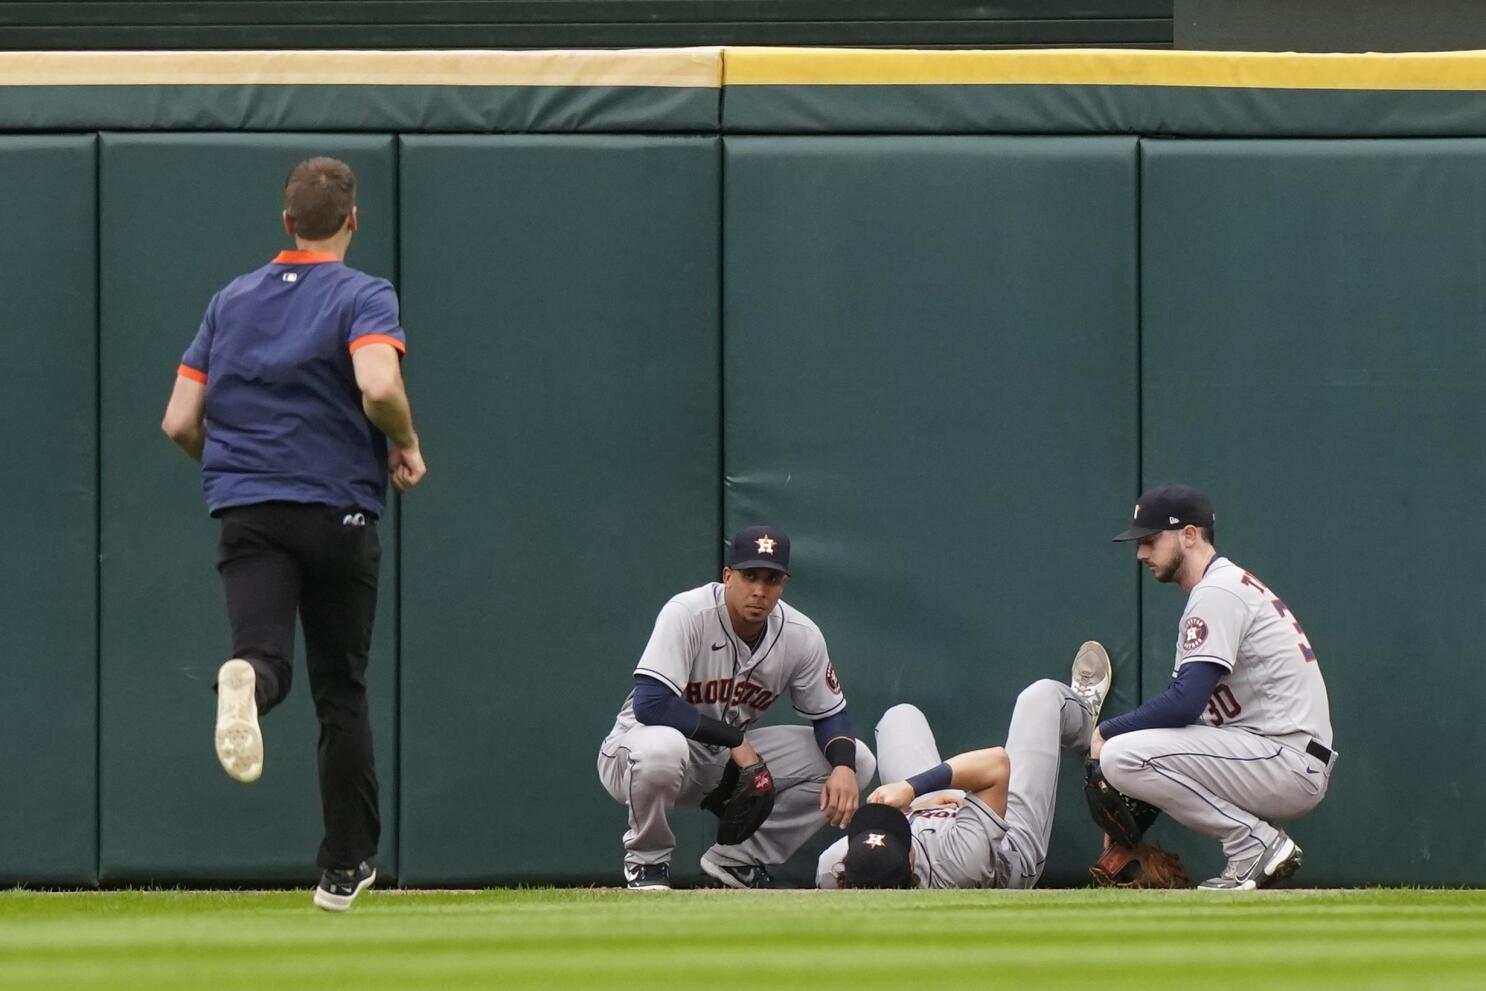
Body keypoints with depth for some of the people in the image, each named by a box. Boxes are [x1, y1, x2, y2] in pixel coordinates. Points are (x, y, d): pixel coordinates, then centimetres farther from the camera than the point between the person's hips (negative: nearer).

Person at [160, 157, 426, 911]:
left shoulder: (230, 301, 13)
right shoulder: (363, 296, -2)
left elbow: (179, 422, 10)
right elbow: (379, 386, -22)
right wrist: (407, 446, -3)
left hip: (246, 510, 2)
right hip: (339, 510, -2)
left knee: (265, 654, -15)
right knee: (340, 689, 11)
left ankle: (246, 680, -54)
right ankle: (345, 866, 14)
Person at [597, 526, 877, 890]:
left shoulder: (801, 636, -8)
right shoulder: (687, 614, -25)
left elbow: (829, 715, 2)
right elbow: (650, 703, -34)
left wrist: (844, 767, -21)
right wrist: (735, 739, -29)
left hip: (726, 757, 5)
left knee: (857, 762, -8)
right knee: (661, 748, -44)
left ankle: (738, 859, 3)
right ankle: (646, 861, -12)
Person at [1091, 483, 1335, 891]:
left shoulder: (1217, 593, -11)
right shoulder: (1233, 583, 22)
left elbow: (1185, 703, -20)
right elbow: (1190, 705, 21)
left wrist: (1107, 732, -7)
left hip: (1290, 763, -10)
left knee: (1121, 755, -20)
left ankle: (1256, 842, -12)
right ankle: (1260, 843, 10)